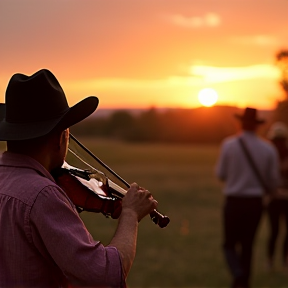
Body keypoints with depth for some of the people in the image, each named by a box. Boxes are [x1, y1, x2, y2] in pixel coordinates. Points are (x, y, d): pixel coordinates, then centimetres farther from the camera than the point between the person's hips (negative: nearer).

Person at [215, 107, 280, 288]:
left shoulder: (229, 144, -9)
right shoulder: (268, 149, -4)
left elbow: (220, 174, -2)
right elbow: (273, 181, 1)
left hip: (234, 202, -2)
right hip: (255, 203, 2)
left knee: (230, 244, 8)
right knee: (248, 245, 16)